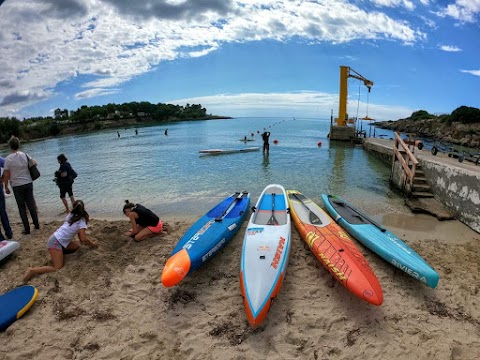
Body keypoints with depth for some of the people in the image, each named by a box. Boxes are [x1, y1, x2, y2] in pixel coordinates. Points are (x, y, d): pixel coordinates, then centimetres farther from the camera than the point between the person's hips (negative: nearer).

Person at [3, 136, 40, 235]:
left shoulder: (8, 158, -11)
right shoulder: (25, 155, -2)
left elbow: (6, 175, -8)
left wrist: (6, 187, 1)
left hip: (17, 186, -3)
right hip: (28, 183, 3)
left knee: (22, 207, 6)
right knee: (31, 205, 13)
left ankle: (27, 229, 10)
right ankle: (36, 224, 19)